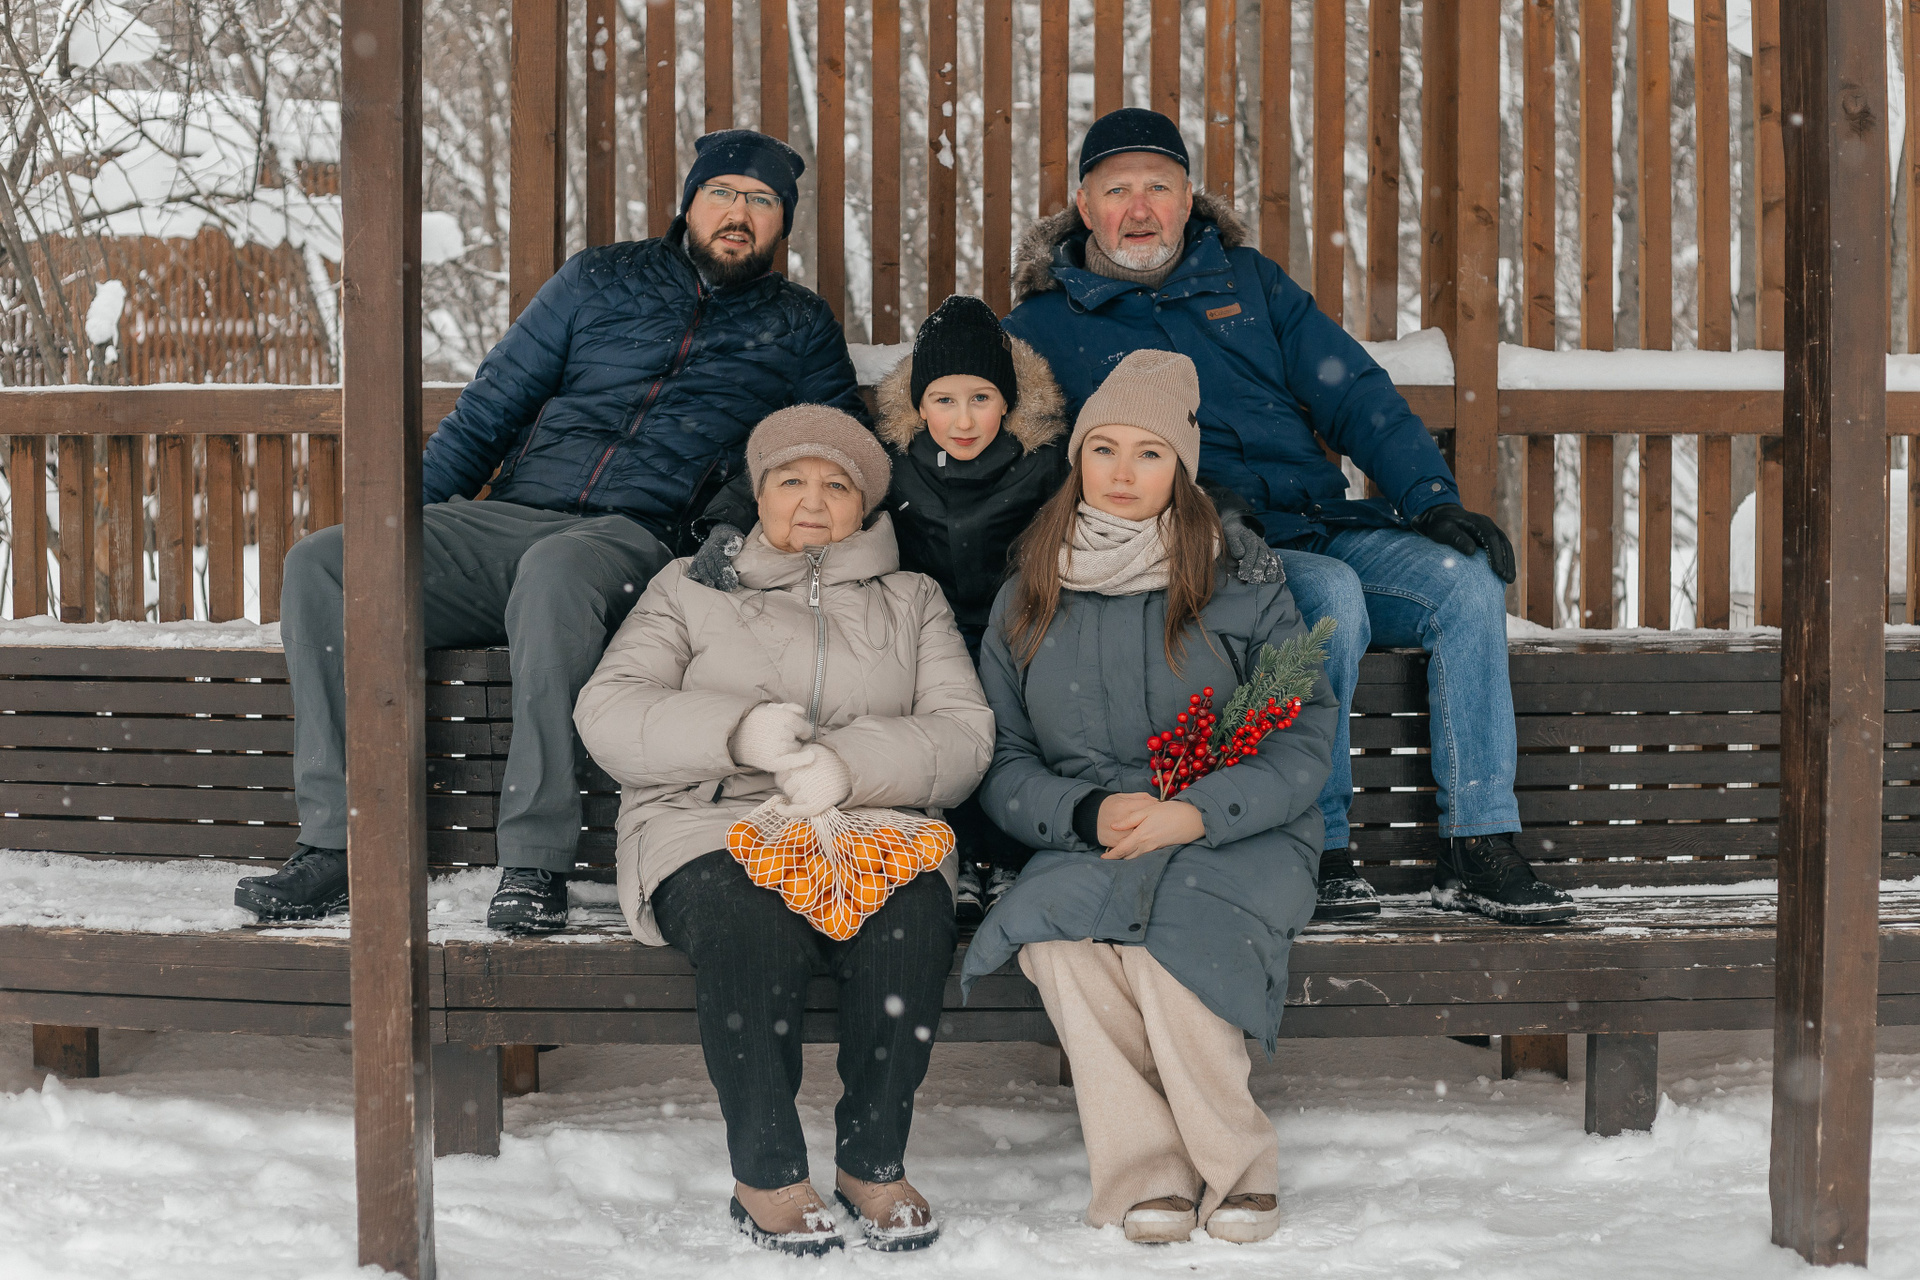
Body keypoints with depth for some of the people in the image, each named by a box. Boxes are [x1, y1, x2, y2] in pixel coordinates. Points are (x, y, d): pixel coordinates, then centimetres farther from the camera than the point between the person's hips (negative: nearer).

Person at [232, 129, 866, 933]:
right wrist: (407, 522, 7)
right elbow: (490, 407, 19)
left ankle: (535, 862, -37)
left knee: (554, 571, -41)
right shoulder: (604, 279, 21)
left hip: (636, 541, -3)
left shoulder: (800, 328, 18)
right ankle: (336, 843, -21)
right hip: (508, 519, 4)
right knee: (320, 563, -20)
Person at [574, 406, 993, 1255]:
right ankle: (766, 1175, -21)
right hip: (712, 827, -1)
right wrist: (739, 732, -13)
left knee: (913, 915, -33)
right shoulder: (689, 587, 19)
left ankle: (873, 1162, -17)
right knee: (748, 924, -36)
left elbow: (964, 735, 6)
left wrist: (851, 765, -14)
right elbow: (607, 715, 4)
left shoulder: (912, 601, 22)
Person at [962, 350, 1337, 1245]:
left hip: (1237, 840, -2)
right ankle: (1146, 1170, -22)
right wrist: (1090, 814, -13)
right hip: (1081, 846, 2)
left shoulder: (1243, 595, 3)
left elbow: (1305, 746, -3)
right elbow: (1003, 767, 8)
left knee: (1177, 931, -34)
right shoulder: (1024, 606, 11)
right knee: (1058, 932, -31)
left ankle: (1234, 1161, -16)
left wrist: (1194, 812, -19)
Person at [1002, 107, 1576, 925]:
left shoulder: (1247, 282, 19)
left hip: (1326, 527, 5)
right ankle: (1316, 852, -23)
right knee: (1332, 598, -34)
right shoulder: (1043, 329, 9)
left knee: (1468, 578, -20)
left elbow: (1355, 395, 13)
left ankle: (1478, 850, -17)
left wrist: (1432, 500, -3)